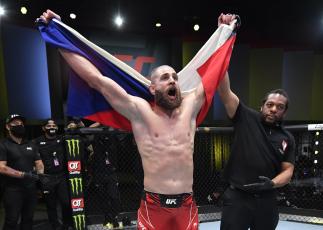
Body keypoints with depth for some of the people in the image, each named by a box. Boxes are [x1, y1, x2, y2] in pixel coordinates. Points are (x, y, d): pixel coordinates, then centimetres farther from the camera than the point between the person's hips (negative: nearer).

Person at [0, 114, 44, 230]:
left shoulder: (31, 145, 12)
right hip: (13, 190, -5)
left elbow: (39, 163, 12)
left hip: (31, 188, 5)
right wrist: (23, 174, -22)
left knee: (28, 219, 14)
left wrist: (41, 176, -7)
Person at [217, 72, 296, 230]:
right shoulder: (246, 119, -3)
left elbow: (288, 170, 6)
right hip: (237, 196, -4)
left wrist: (272, 183, -14)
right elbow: (225, 91, -11)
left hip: (267, 200, 4)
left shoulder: (287, 138, 8)